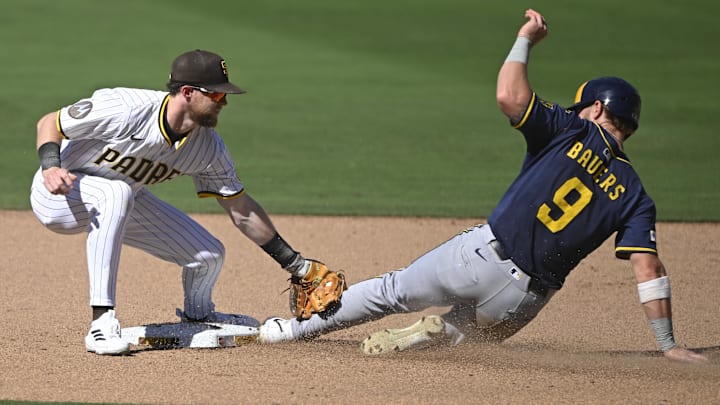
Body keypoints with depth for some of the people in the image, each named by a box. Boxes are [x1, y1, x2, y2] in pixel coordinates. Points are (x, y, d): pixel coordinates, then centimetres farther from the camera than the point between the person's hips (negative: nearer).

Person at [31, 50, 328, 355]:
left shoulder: (209, 148, -12)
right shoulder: (124, 110, -32)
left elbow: (241, 210, -2)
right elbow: (49, 123, -21)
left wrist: (295, 264, -3)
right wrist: (50, 167, -40)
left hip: (121, 203, 6)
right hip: (59, 193, -6)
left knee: (209, 255, -1)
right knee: (116, 192, -40)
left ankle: (197, 316, 35)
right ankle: (102, 322, -39)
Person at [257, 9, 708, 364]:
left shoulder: (570, 131, -2)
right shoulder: (634, 196, 4)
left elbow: (509, 95, -14)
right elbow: (649, 268, -4)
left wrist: (526, 39, 3)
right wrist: (668, 345, -3)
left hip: (482, 255, -2)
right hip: (523, 298, 2)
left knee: (395, 290, 19)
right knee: (474, 330, 30)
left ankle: (301, 327, 26)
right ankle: (442, 333, -4)